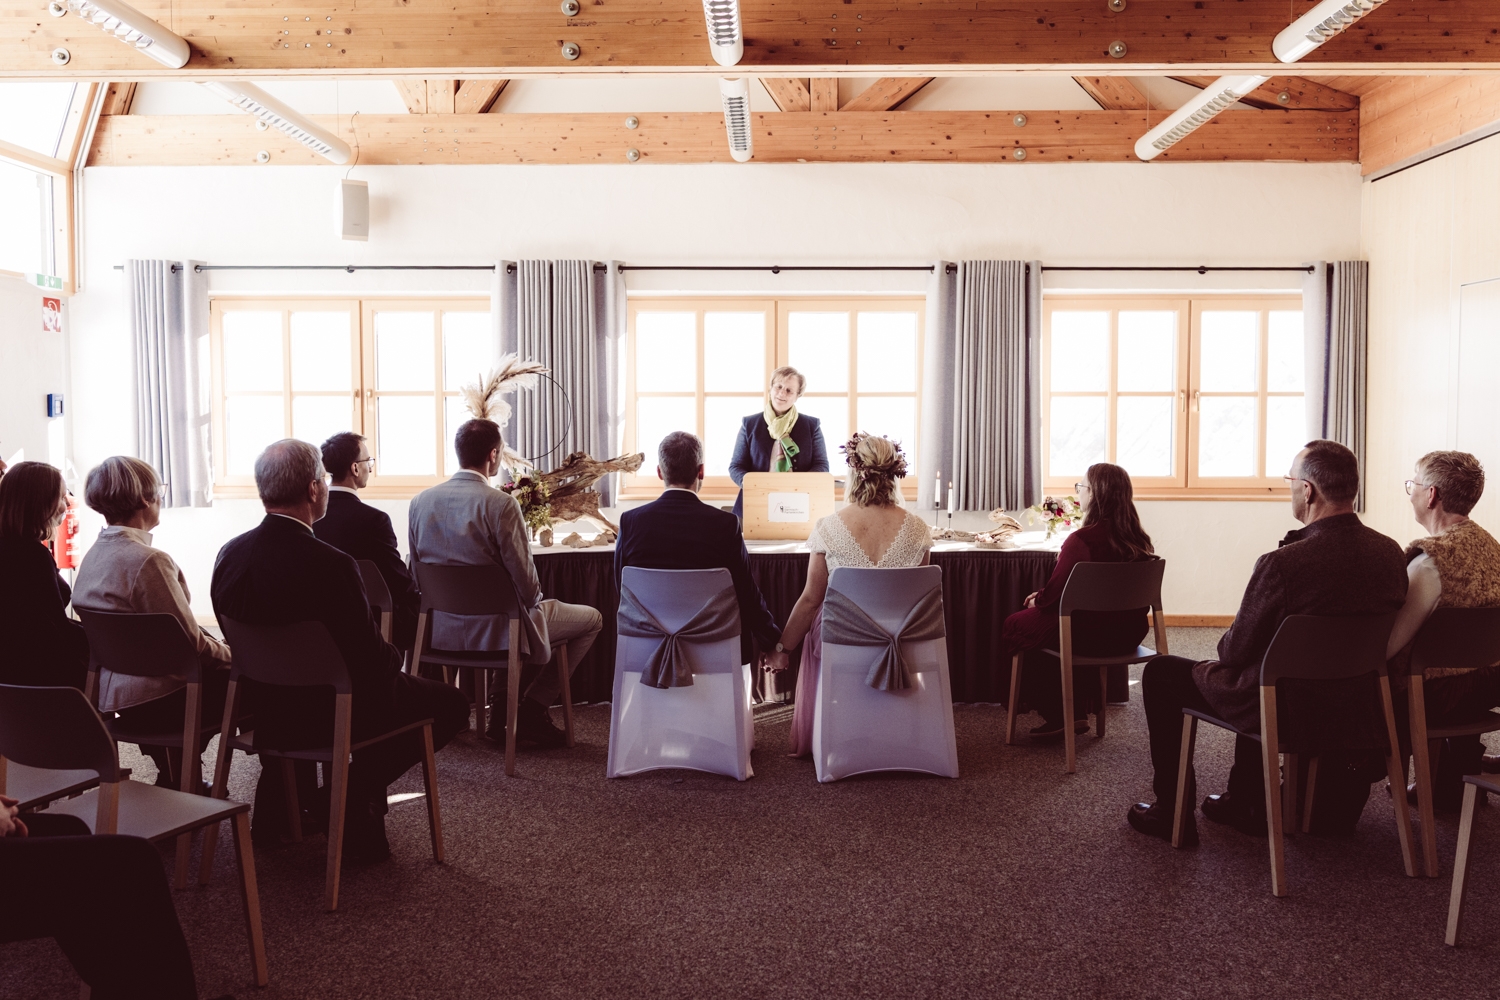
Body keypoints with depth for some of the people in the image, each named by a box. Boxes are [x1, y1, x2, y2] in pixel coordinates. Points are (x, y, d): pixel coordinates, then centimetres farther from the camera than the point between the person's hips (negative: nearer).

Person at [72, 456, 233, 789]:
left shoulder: (94, 555, 5)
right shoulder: (148, 560, -23)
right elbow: (190, 642, -20)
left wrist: (218, 647, 12)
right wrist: (230, 653, -1)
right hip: (155, 701, -9)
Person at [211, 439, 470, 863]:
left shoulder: (230, 554, -6)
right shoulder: (331, 565, -28)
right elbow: (372, 657, -21)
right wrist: (394, 653, 4)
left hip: (259, 710, 8)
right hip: (329, 714, -7)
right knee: (451, 703, 11)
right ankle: (356, 801, 12)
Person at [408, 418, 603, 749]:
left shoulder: (420, 501, -1)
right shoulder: (501, 504, -21)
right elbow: (525, 579, -19)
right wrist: (534, 601, 4)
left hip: (439, 630, 7)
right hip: (493, 629, -7)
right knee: (592, 619, 13)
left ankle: (503, 706, 30)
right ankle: (532, 709, 14)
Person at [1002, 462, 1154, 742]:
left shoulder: (1082, 540, -24)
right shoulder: (1139, 540, 1)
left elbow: (1057, 592, -18)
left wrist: (1037, 600, 6)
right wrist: (1044, 596, 16)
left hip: (1091, 635, -8)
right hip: (1129, 634, 8)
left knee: (1017, 625, 15)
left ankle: (1056, 718, 22)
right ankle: (1078, 712, 31)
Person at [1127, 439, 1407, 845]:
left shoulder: (1282, 564, -27)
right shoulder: (1391, 553, -6)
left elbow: (1235, 651, -16)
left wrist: (1226, 642, 9)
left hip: (1290, 715, -7)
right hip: (1364, 709, 7)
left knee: (1160, 673, 11)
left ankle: (1172, 813, 18)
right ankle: (1246, 804, 42)